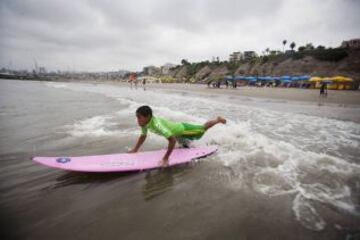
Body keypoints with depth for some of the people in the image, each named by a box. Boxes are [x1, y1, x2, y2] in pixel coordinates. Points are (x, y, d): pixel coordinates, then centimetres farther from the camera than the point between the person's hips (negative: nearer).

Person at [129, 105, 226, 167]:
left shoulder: (157, 124, -43)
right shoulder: (144, 123, -17)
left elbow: (172, 140, -48)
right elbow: (143, 136, 2)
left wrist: (165, 158, -45)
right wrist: (135, 150, -2)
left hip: (183, 129, -6)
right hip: (178, 134, 6)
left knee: (203, 128, 17)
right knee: (185, 144, 32)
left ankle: (218, 119, 38)